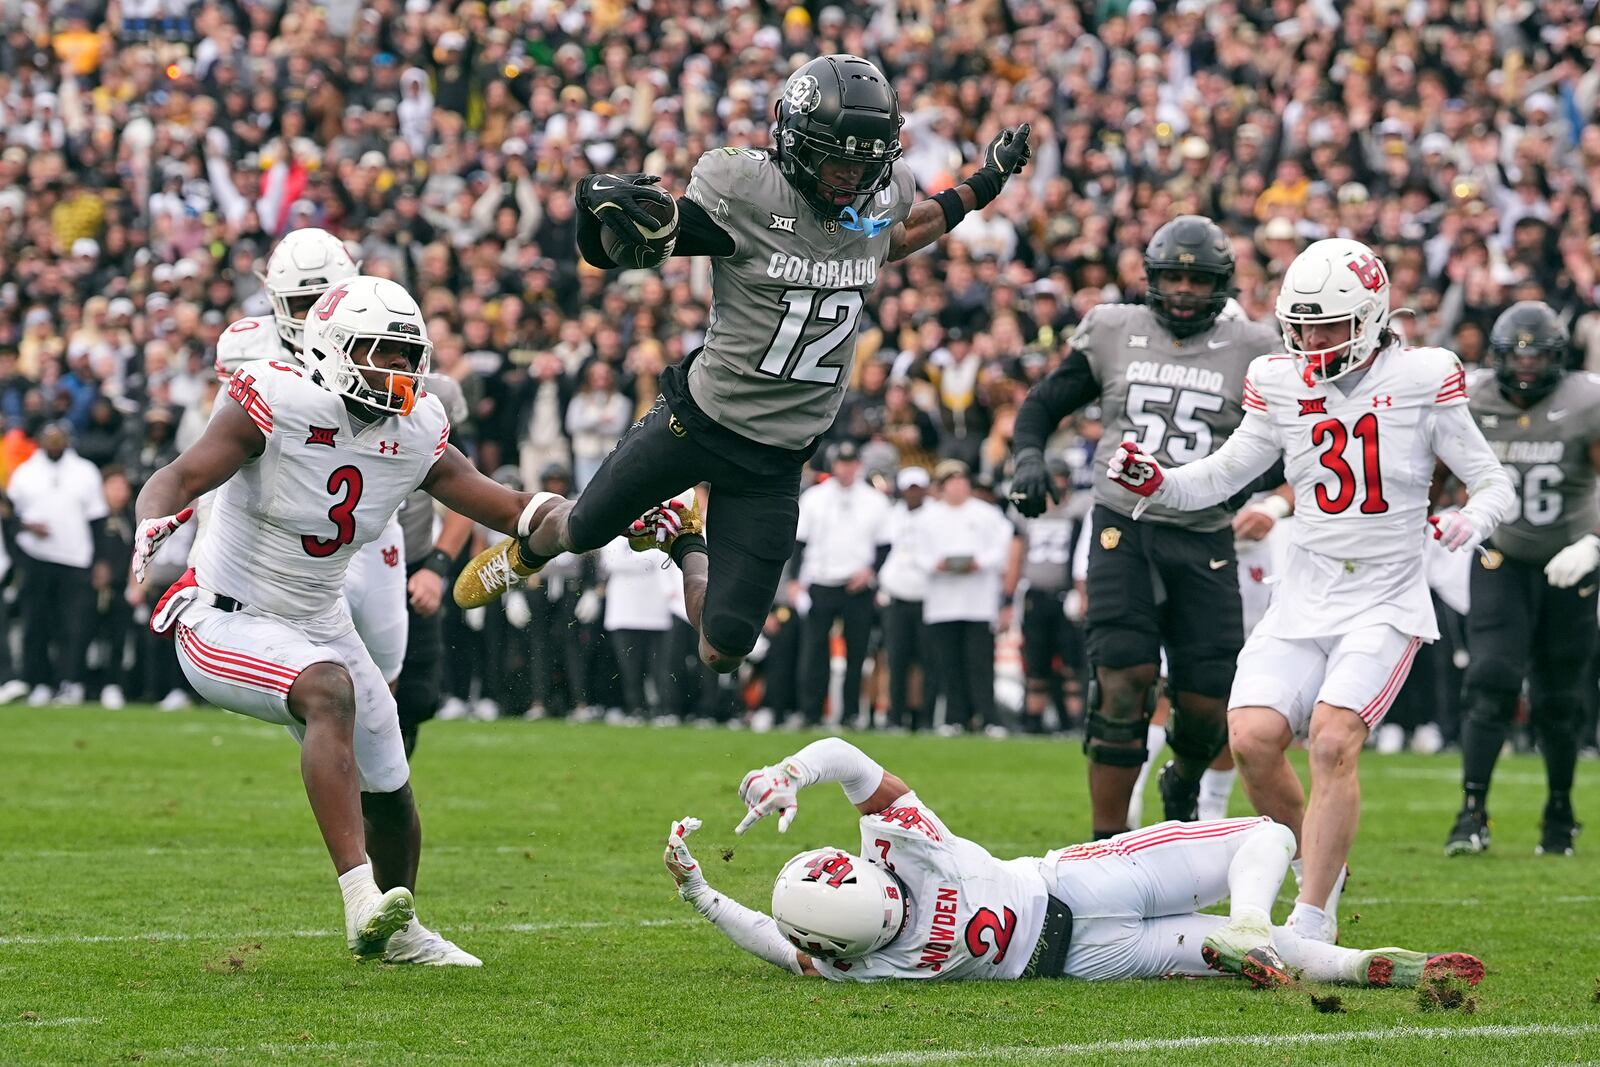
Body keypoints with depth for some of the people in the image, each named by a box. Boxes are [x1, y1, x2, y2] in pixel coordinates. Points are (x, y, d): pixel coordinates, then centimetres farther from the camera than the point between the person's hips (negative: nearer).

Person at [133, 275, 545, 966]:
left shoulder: (416, 435, -3)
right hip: (226, 621, -7)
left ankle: (396, 932, 42)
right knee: (331, 692, -36)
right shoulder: (278, 405, -20)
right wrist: (152, 526, -50)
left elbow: (511, 513, -1)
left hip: (318, 623, 7)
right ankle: (362, 899, -45)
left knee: (390, 792, 13)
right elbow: (180, 477, -28)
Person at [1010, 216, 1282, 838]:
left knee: (1207, 704, -2)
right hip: (1123, 529, -1)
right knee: (1124, 682, -14)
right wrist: (1029, 456, -4)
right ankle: (1107, 840, -5)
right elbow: (1044, 404, 16)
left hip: (1203, 540, 1)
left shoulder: (1249, 352, 5)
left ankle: (1184, 783, 35)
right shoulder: (1113, 333, 7)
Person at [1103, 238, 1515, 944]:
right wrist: (1154, 482, -6)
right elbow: (1220, 476, 12)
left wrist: (1472, 520, -23)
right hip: (1304, 598, 4)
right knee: (1253, 736, -14)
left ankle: (1312, 923, -18)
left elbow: (1493, 483, -1)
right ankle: (1320, 862, 13)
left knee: (1333, 737, -23)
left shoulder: (1421, 382, -6)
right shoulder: (1283, 387, 5)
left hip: (1386, 601, -4)